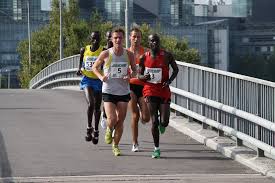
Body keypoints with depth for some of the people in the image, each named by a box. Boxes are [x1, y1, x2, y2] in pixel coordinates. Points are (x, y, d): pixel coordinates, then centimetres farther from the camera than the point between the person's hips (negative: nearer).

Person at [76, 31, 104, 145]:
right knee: (90, 104, -20)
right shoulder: (84, 50, 0)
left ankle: (96, 131, 27)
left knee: (97, 107, 10)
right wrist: (79, 70, -4)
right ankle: (89, 128, -2)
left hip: (98, 80, 1)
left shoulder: (103, 51, -6)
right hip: (87, 80, 0)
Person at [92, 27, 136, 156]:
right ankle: (109, 130, 23)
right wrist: (101, 76, -11)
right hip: (108, 91, -2)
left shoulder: (129, 55, 0)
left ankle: (115, 145, 23)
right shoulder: (106, 54, -7)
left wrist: (130, 76, -9)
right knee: (112, 119, -14)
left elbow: (134, 70, 13)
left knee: (120, 121, 6)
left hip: (123, 91, 2)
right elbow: (95, 67, 7)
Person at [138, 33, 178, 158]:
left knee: (164, 122, -7)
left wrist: (169, 81, -9)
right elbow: (139, 75, 9)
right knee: (154, 122, -4)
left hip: (164, 91, 0)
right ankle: (156, 148, 9)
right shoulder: (144, 58, 0)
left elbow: (175, 69, 9)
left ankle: (162, 124, 33)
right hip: (150, 92, 0)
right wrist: (144, 77, -15)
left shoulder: (167, 56, -4)